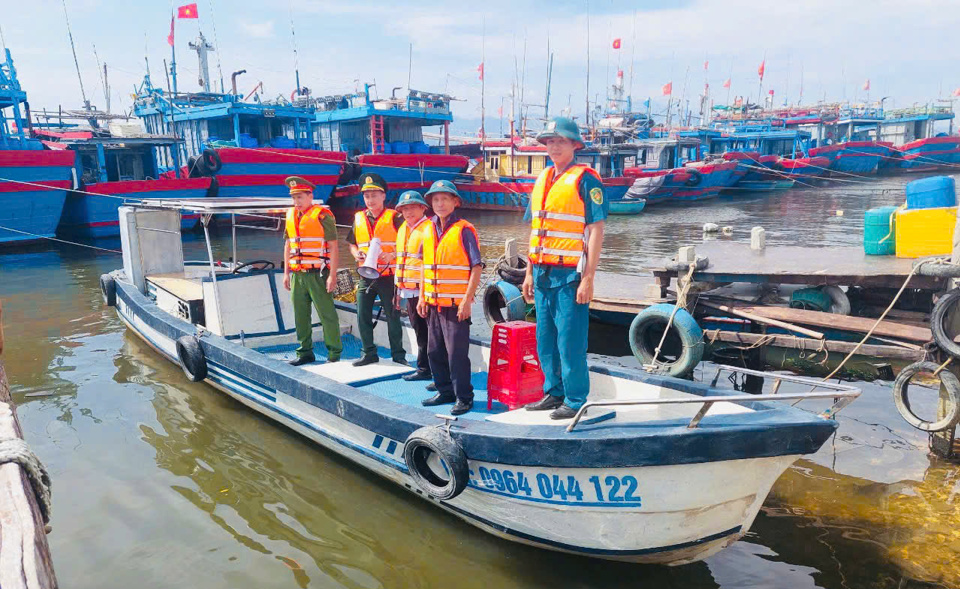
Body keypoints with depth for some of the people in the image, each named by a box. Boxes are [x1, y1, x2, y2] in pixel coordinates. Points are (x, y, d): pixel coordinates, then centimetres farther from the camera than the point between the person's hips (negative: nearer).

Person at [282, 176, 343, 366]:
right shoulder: (291, 216, 14)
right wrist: (286, 273, 16)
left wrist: (332, 275, -15)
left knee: (327, 314, -2)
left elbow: (333, 247, -9)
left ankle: (334, 354, 6)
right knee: (300, 316, 11)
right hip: (297, 275, 7)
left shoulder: (322, 215, -7)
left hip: (317, 274, -7)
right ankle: (305, 352, 22)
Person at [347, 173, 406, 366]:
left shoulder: (394, 218, -4)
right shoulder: (359, 219, 11)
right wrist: (356, 253, -1)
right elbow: (352, 244, 20)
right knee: (362, 316, 6)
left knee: (393, 317, 3)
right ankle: (369, 353, 19)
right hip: (366, 276, 5)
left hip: (388, 276, -4)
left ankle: (398, 355, 14)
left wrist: (393, 255, -20)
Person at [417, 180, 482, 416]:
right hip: (433, 303, 7)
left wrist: (467, 300, -16)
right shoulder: (429, 230, 12)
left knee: (457, 353, -3)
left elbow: (476, 268, -10)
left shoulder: (464, 230, -7)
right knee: (435, 351, 13)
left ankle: (463, 397, 8)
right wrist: (422, 297, 14)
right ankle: (445, 391, 28)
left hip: (456, 304, -7)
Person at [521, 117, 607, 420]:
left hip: (570, 274, -7)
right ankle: (554, 393, 27)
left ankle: (575, 400, 10)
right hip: (543, 274, 8)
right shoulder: (542, 180, 16)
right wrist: (530, 273, 16)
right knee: (545, 339, 14)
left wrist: (588, 278, -17)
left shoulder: (585, 179, -6)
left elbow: (596, 230, -11)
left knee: (570, 341, -3)